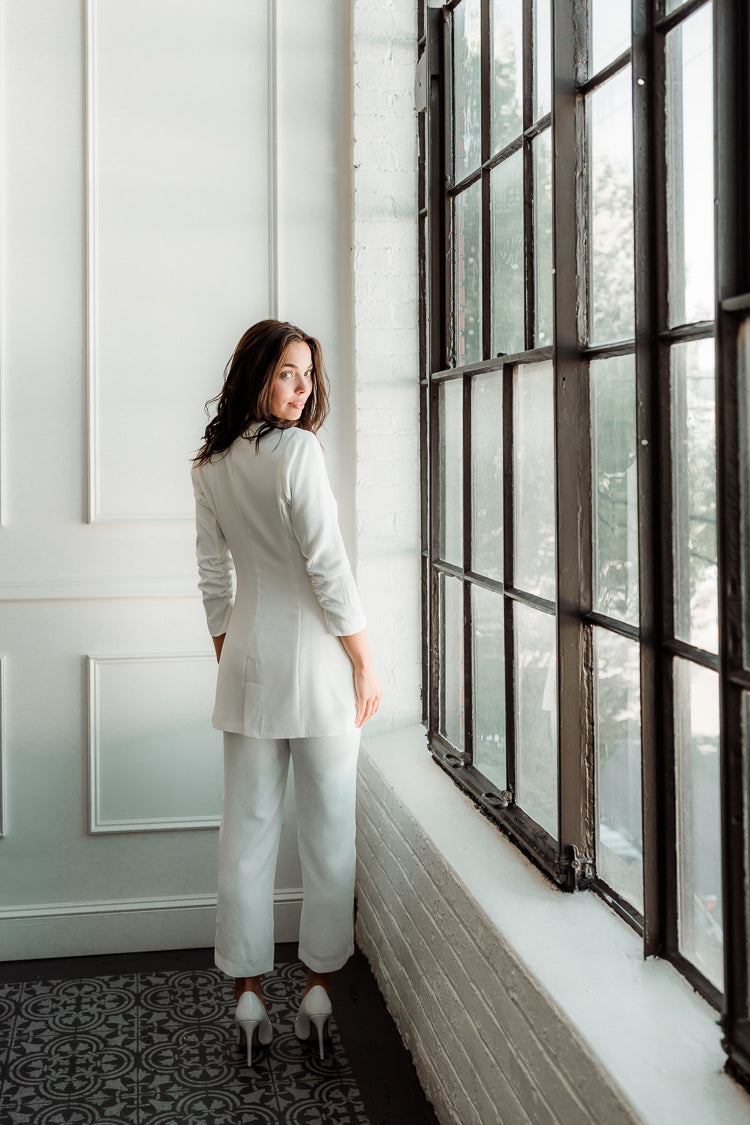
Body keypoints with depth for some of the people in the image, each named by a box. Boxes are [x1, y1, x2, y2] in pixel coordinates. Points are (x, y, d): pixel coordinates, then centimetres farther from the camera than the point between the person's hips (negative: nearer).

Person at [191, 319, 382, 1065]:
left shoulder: (209, 465, 6)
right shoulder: (296, 450, -13)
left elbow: (214, 578, 11)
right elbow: (327, 567, -15)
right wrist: (366, 665, -7)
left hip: (247, 654, 6)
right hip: (314, 650, -5)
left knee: (248, 829, 9)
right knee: (328, 829, 8)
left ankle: (248, 995, 16)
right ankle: (319, 988, 16)